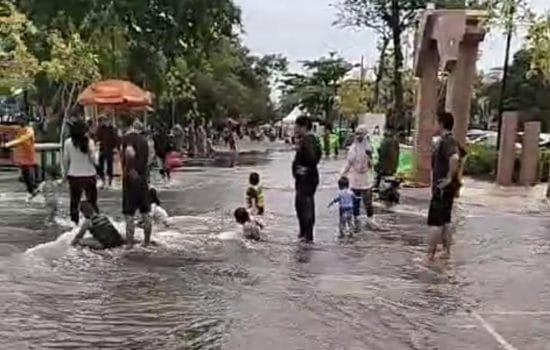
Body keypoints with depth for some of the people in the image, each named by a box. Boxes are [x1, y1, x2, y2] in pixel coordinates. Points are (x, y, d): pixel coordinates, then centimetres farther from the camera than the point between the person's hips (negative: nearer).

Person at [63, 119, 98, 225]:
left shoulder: (68, 142, -4)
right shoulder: (89, 142, -11)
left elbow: (65, 160, 0)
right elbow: (92, 160, -13)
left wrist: (66, 173, 12)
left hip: (74, 175, 2)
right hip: (89, 175, -2)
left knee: (74, 202, 11)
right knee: (92, 202, 9)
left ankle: (74, 222, 13)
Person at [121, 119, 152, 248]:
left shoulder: (127, 138, -10)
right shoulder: (144, 140, 11)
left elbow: (130, 153, -29)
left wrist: (130, 169, -20)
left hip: (131, 179, -7)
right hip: (143, 178, 7)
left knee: (129, 213, 0)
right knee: (145, 212, 13)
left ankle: (129, 242, 3)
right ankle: (147, 240, 19)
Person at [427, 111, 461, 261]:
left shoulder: (447, 141, -19)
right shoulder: (446, 140, 12)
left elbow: (454, 158, -38)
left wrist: (449, 178, -28)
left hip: (443, 188, -10)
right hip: (443, 187, 10)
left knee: (436, 222, -3)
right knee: (445, 221, 16)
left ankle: (430, 254, 4)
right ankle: (446, 251, 23)